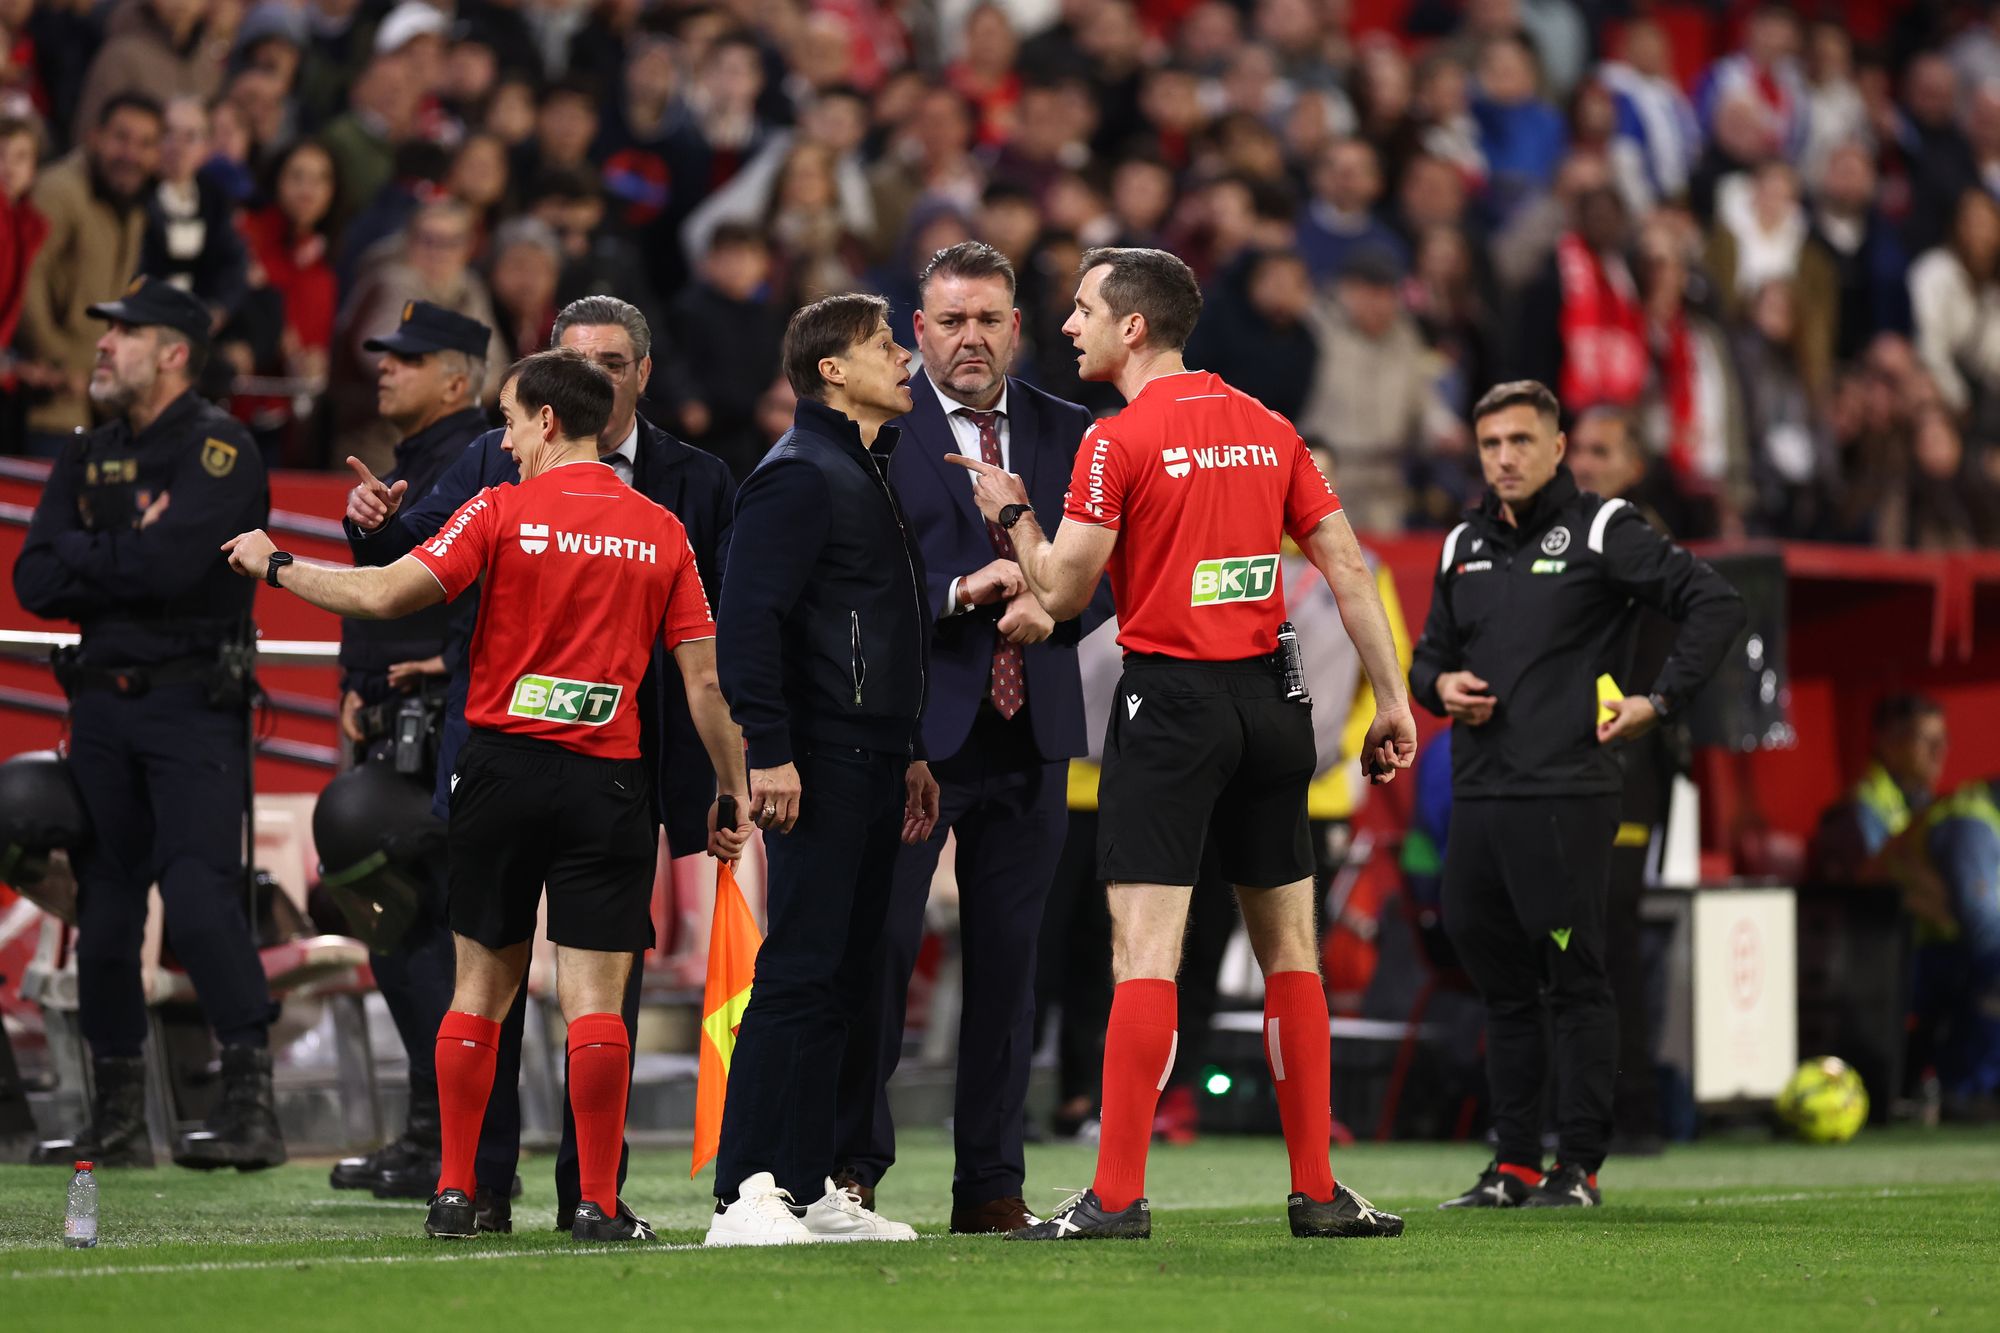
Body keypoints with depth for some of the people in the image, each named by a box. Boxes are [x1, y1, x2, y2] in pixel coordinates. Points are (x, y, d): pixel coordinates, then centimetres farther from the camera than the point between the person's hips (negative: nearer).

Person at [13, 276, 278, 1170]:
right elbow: (35, 583, 4)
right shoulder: (88, 459, 14)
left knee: (199, 900, -16)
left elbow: (170, 565, -21)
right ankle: (118, 1120, 15)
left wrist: (85, 556, -5)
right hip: (101, 700, 7)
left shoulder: (218, 451, -7)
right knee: (104, 904, 8)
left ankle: (252, 1106, -16)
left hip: (193, 704, -7)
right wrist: (128, 558, -9)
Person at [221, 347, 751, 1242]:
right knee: (595, 999, -2)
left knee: (481, 987, 10)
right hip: (606, 781, 0)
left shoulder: (503, 511, -4)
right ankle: (598, 1203, -4)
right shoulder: (661, 532, 4)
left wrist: (275, 566, 3)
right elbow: (704, 683, 3)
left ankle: (454, 1193, 13)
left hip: (504, 763, 0)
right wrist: (732, 798, 10)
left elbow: (386, 596, -11)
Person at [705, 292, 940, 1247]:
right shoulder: (799, 476, -10)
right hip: (819, 766, -10)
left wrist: (911, 753, 23)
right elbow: (748, 620, -17)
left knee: (845, 978, 10)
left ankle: (811, 1187, 14)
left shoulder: (871, 471, 21)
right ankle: (745, 1195, -13)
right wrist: (769, 754, -22)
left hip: (874, 764, 10)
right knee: (800, 972, -12)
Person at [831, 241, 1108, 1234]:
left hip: (1030, 731, 4)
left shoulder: (1067, 433, 12)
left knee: (1008, 957, 5)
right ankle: (852, 1166, 6)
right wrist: (959, 592, -19)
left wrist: (1050, 609, -11)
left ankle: (992, 1183, 10)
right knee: (879, 941, -5)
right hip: (910, 729, -4)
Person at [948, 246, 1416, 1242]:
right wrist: (1393, 700, 13)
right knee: (1288, 947, 10)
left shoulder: (1118, 442, -8)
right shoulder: (1267, 429, 9)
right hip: (1269, 694, 6)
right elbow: (1347, 570, 8)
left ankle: (1118, 1196, -11)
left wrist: (1011, 514, 11)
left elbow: (1062, 593, -6)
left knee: (1144, 949, -8)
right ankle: (1317, 1191, 12)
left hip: (1171, 700, -6)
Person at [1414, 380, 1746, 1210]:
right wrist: (1441, 685, 4)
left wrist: (1659, 702, -10)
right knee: (1502, 986, 9)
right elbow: (1429, 656, 27)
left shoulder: (1601, 532, -2)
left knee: (1576, 984, -4)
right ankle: (1514, 1165, 14)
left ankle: (1579, 1165, -1)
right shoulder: (1463, 548, 17)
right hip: (1477, 798, 6)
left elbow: (1715, 605, -6)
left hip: (1566, 796, -6)